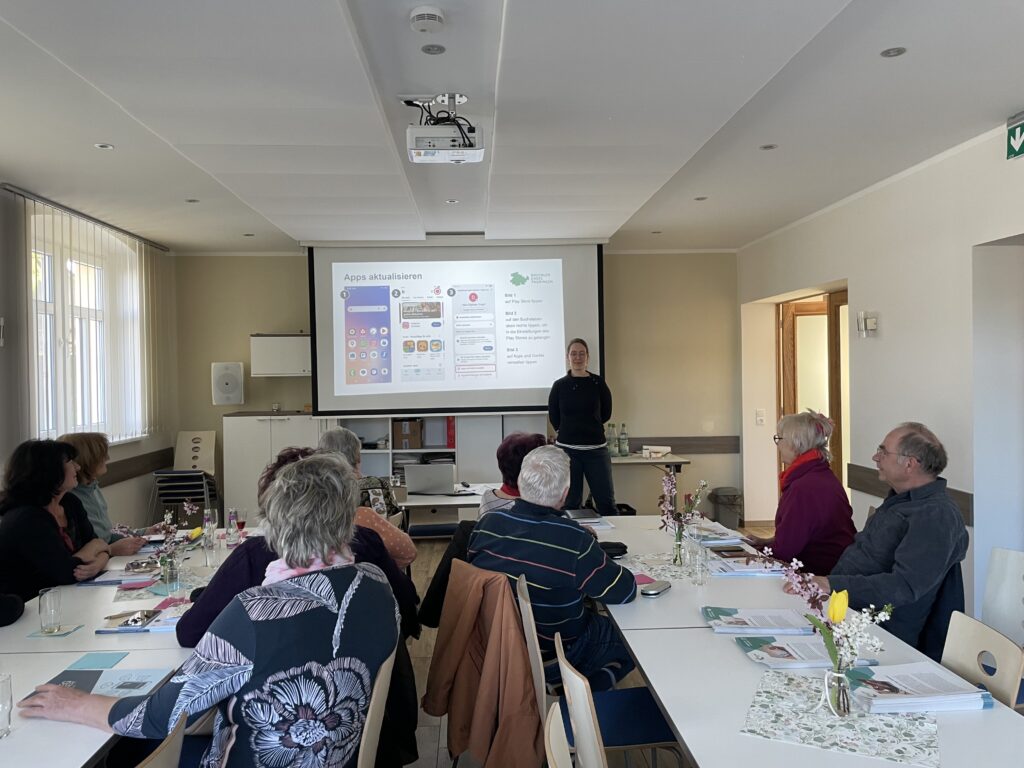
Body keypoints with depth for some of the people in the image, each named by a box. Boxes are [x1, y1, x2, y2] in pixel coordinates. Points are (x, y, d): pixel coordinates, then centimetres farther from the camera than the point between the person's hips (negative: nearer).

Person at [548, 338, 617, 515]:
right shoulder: (559, 385, 2)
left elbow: (605, 414, 11)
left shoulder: (598, 383, 1)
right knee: (570, 503, 6)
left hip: (596, 449, 0)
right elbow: (554, 418, 9)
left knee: (606, 501, 0)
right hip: (566, 449, 0)